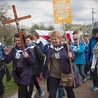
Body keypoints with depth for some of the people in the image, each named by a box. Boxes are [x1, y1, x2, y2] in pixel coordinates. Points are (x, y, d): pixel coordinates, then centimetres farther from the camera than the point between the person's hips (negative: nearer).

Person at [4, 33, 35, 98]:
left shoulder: (28, 50, -11)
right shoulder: (13, 50, 0)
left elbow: (33, 63, -10)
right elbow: (7, 61, 0)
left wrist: (27, 57, -28)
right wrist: (7, 55, -19)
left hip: (25, 75, -5)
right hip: (16, 74, 5)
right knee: (23, 90, 23)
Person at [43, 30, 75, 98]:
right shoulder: (50, 49, -1)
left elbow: (73, 58, -3)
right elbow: (47, 61, 8)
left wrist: (70, 57, -24)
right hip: (53, 75, 1)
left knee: (70, 91, 21)